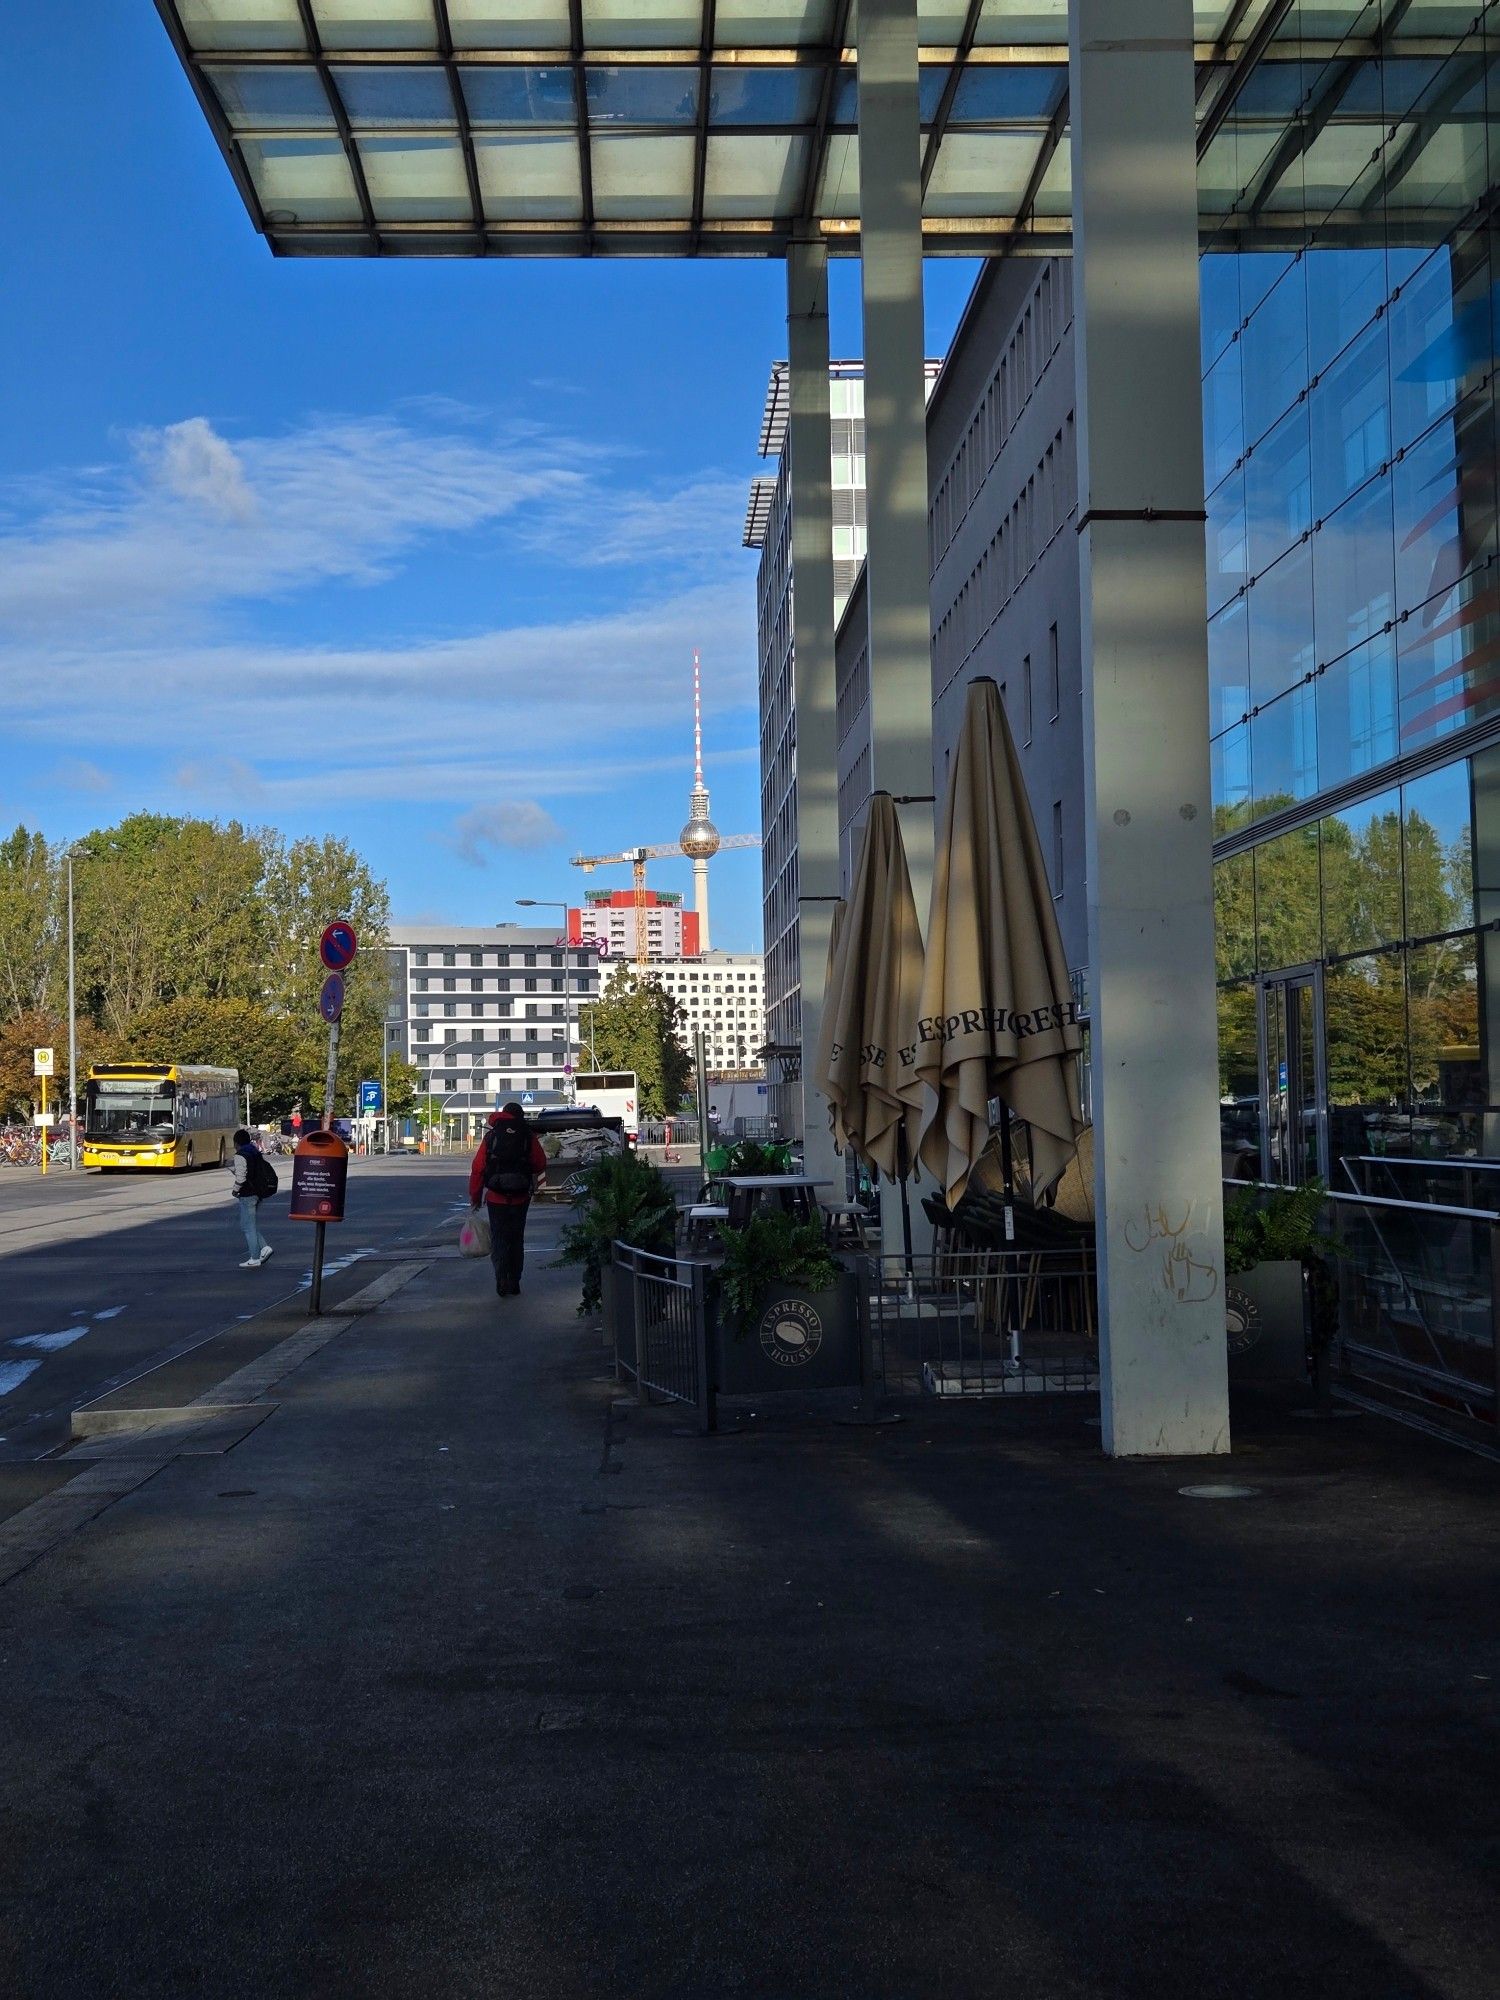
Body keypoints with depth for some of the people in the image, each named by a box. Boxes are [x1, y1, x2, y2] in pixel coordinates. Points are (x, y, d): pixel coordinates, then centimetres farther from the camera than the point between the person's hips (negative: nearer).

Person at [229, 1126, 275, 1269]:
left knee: (249, 1226, -1)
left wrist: (235, 1189, -5)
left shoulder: (240, 1156, -14)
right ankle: (264, 1247, 7)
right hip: (258, 1194, 9)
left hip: (247, 1195, -9)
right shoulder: (256, 1153, 12)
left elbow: (241, 1177, -22)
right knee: (251, 1225, 19)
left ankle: (254, 1259, 2)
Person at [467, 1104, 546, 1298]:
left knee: (499, 1240, 5)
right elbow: (541, 1165, 3)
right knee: (516, 1240, 15)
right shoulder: (528, 1137, -2)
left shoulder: (491, 1136, -2)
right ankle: (514, 1283, 16)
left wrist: (474, 1196, 5)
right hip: (520, 1199, 1)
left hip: (496, 1199, -1)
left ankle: (502, 1281, -12)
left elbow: (477, 1169, -4)